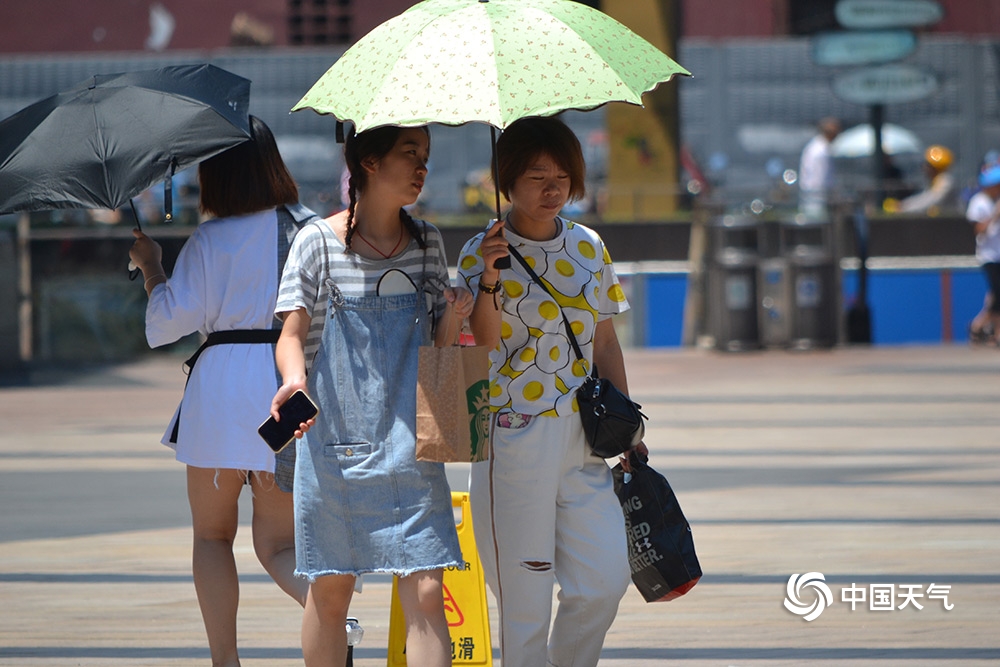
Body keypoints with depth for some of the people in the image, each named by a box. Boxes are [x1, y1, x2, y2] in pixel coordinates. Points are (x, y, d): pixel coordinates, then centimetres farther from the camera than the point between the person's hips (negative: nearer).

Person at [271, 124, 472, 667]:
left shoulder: (426, 242, 9)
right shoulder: (318, 242, -1)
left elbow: (439, 347, 14)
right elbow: (292, 333, -4)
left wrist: (454, 316, -8)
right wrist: (294, 378, -25)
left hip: (409, 444, 2)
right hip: (333, 439, -2)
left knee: (425, 593, -9)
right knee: (330, 590, 7)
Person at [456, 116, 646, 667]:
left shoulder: (588, 247, 9)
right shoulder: (483, 252, -4)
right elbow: (485, 342, -17)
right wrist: (489, 282, -33)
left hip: (583, 435, 4)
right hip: (515, 435, -4)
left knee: (605, 580, -2)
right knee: (524, 594, -2)